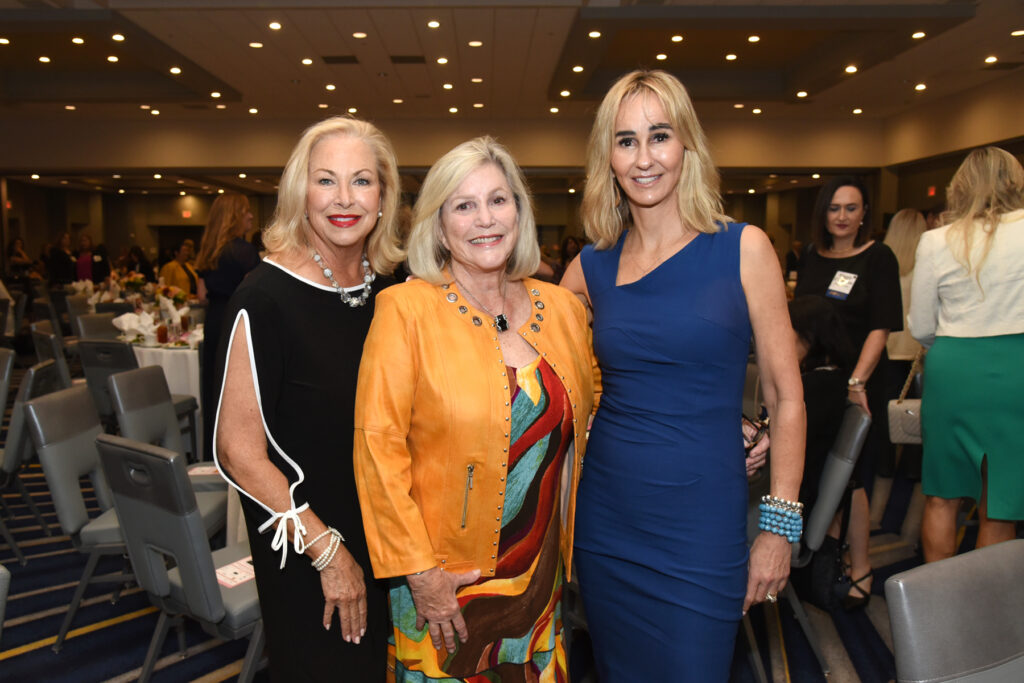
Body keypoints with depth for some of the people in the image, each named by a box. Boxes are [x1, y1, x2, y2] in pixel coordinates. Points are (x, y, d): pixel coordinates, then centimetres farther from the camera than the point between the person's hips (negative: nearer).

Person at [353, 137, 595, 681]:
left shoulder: (562, 308, 2)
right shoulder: (407, 309, -12)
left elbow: (589, 410, 15)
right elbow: (378, 443, -15)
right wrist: (418, 570, -15)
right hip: (442, 584, -4)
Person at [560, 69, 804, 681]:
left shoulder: (742, 248, -5)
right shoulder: (592, 265, 2)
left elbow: (786, 397, -4)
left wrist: (780, 524, -6)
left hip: (702, 522, -3)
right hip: (605, 518, 3)